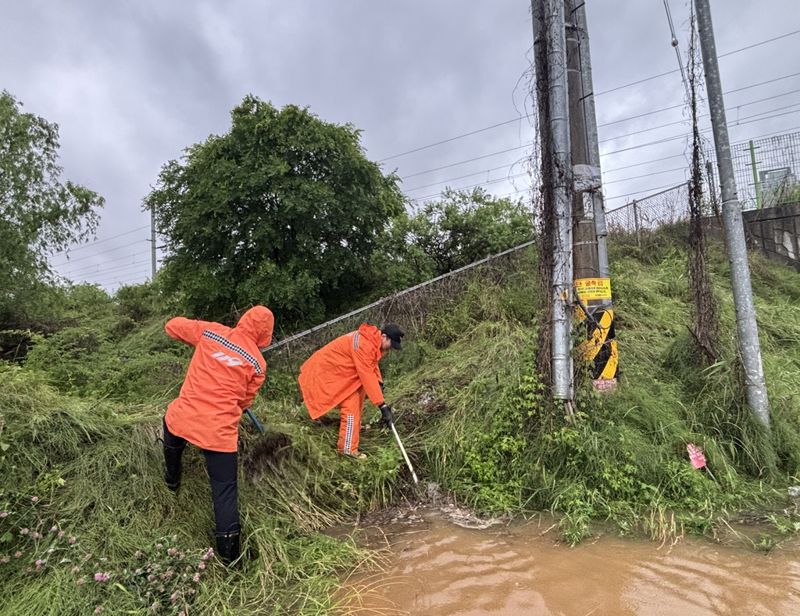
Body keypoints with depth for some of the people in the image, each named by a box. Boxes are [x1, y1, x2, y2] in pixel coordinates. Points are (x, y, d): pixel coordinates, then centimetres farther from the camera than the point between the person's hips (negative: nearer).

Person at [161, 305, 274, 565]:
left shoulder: (211, 331, 1)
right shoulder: (257, 363, -1)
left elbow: (172, 325, 12)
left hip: (182, 417, 3)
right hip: (220, 431, -2)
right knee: (225, 489, 11)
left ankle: (172, 477, 60)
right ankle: (228, 551, 14)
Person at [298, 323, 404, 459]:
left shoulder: (373, 340, 0)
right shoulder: (363, 345, -31)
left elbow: (372, 364, 13)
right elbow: (367, 376, -34)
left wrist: (379, 383, -3)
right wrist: (382, 405, -32)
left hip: (340, 369, 10)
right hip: (330, 371, -10)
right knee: (351, 404, -13)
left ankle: (355, 426, 36)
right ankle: (348, 448, -6)